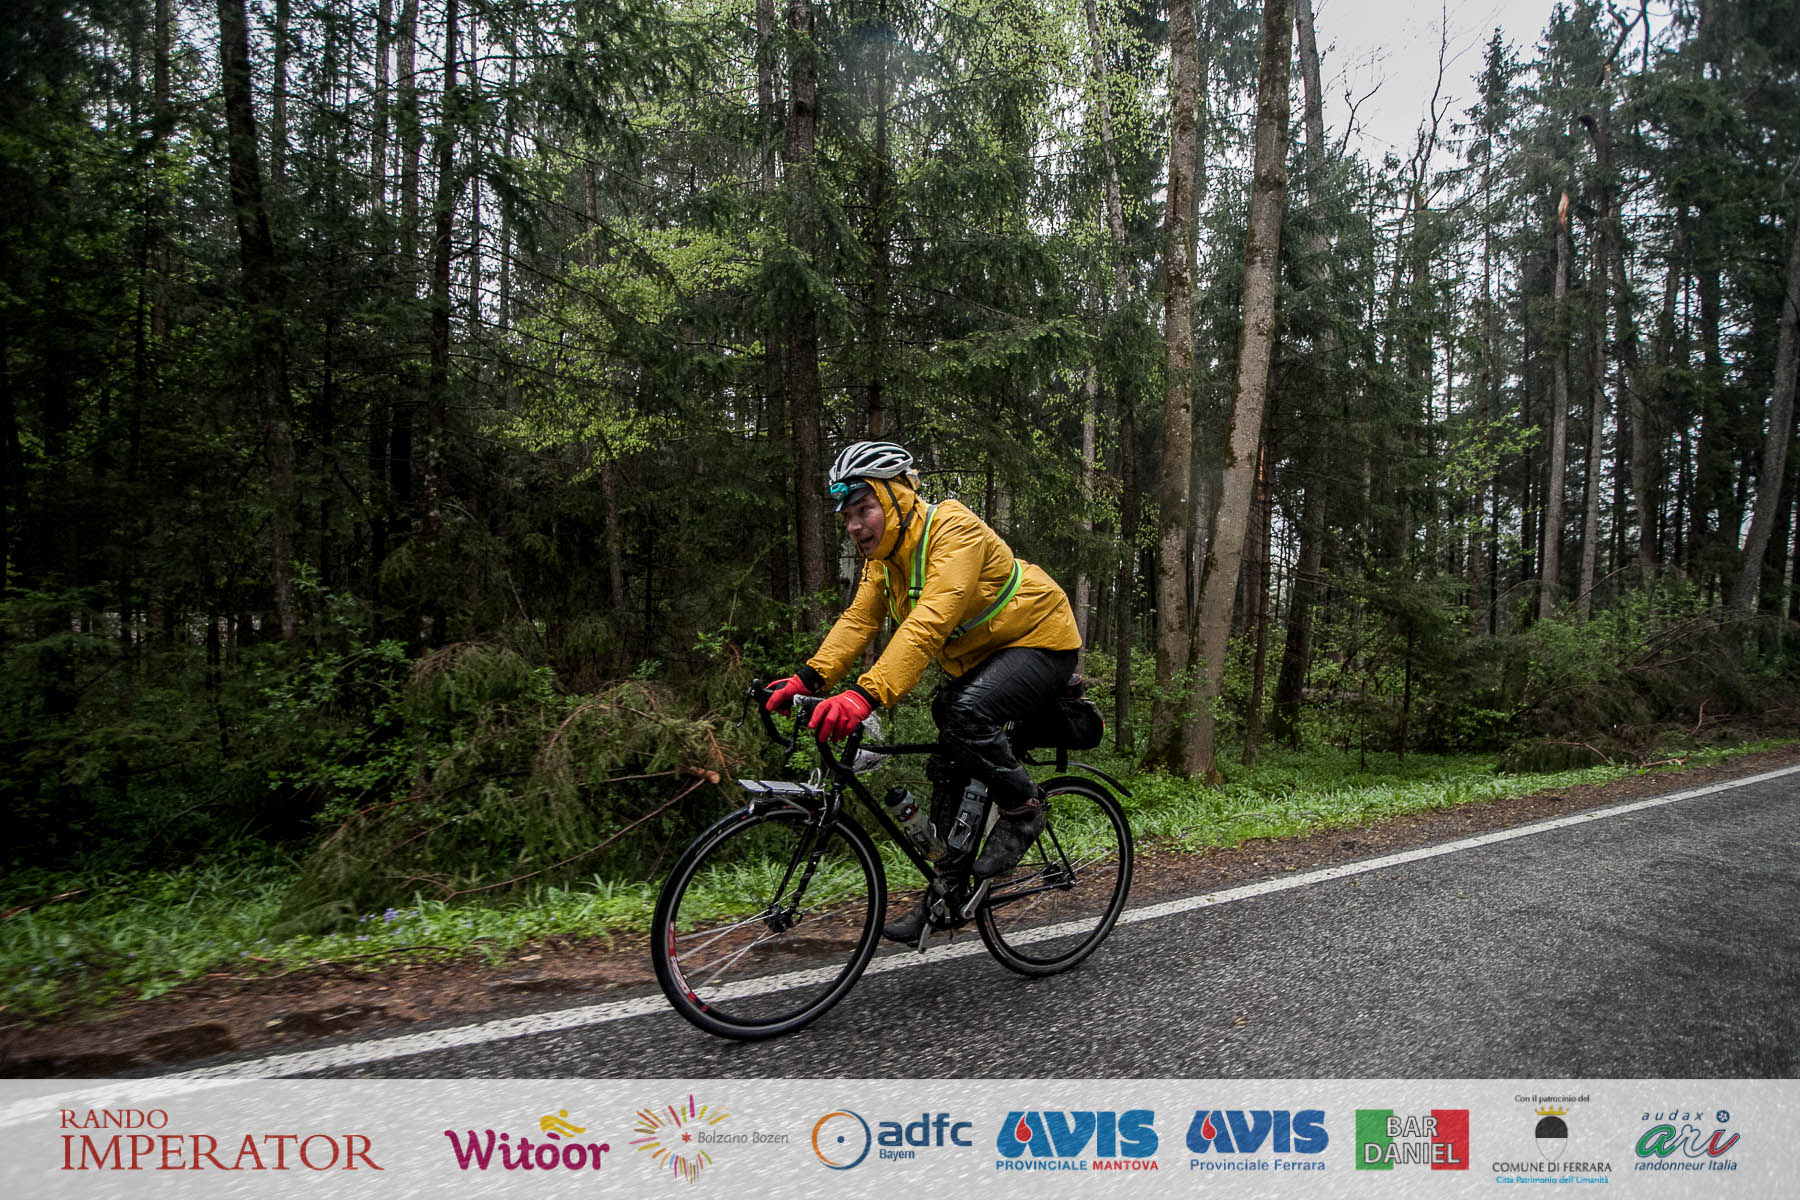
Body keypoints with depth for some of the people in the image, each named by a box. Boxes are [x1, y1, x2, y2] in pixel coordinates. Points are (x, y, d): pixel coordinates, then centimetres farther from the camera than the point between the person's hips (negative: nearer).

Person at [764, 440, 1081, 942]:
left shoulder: (953, 531, -28)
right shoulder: (883, 556, 0)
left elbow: (930, 623, -40)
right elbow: (858, 619, -9)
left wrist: (866, 694, -50)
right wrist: (811, 677, -24)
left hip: (1038, 641, -8)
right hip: (978, 657, 9)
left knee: (966, 712, -33)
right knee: (949, 769, 5)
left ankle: (1022, 809, -8)